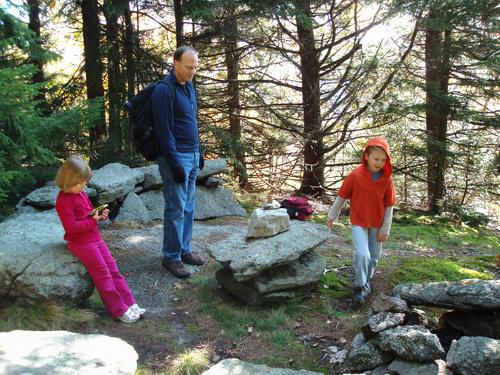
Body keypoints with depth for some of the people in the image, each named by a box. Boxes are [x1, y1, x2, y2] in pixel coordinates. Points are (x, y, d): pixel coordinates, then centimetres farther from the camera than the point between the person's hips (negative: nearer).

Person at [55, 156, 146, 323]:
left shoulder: (81, 193, 10)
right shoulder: (63, 201, -18)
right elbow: (71, 227, -24)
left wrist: (100, 215, 3)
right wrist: (92, 220, -22)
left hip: (95, 238, 9)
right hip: (81, 243, -9)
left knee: (113, 270, 7)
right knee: (103, 275, -6)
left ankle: (129, 304, 11)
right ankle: (120, 310, 2)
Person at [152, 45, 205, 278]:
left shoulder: (189, 86, 11)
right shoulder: (164, 90, -14)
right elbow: (164, 131, -17)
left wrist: (199, 152, 18)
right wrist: (175, 164, -18)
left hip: (192, 156, 8)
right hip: (176, 157, -8)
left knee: (188, 208, 12)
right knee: (176, 209, -3)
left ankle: (184, 250, 23)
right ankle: (171, 257, 9)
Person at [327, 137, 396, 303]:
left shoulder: (387, 178, -10)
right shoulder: (355, 175, -16)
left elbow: (389, 206, -4)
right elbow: (342, 196, -3)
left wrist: (385, 230, -2)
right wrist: (332, 215, 5)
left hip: (377, 224, 3)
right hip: (358, 222, -3)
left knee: (373, 257, 15)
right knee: (362, 255, -17)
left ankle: (367, 280, 41)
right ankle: (359, 286, 5)